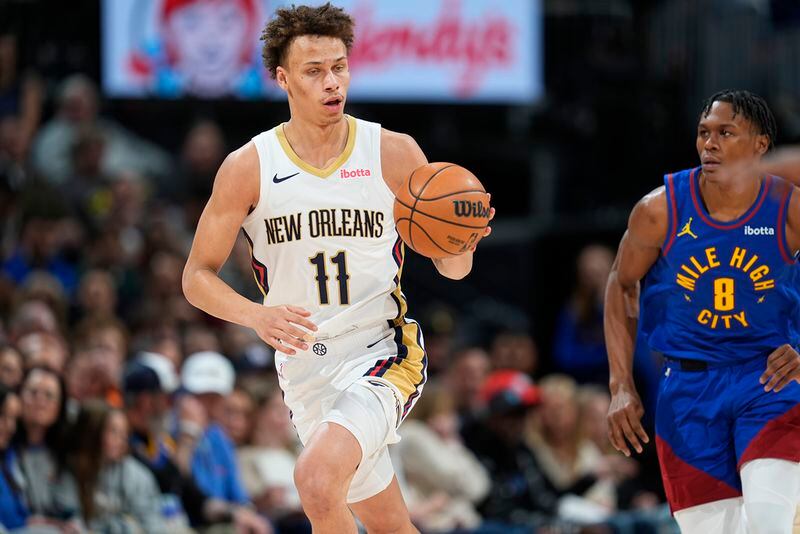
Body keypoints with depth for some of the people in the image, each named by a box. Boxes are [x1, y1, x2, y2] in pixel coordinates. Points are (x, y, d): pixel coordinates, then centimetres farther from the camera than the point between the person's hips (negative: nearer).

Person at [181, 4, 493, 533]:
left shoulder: (394, 153, -6)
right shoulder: (249, 167, -5)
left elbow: (452, 268, 2)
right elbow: (198, 277, 0)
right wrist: (257, 315, -21)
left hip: (383, 352, -3)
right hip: (305, 367, 3)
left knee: (317, 478, -29)